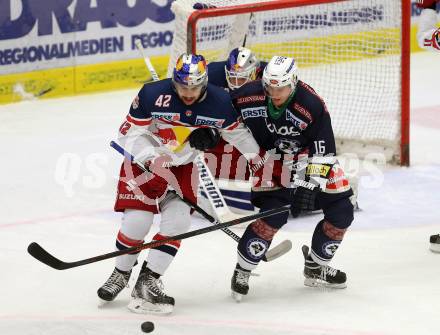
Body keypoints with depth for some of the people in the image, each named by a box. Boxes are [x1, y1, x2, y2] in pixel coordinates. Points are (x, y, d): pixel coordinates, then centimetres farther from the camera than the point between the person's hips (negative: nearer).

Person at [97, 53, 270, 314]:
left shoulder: (220, 102, -16)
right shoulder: (152, 95, -26)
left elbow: (239, 133, 2)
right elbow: (130, 134, -19)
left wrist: (260, 164, 8)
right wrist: (154, 160, -33)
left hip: (183, 166, 3)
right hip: (144, 160, -3)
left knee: (178, 221, -12)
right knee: (137, 219, -11)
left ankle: (147, 282, -1)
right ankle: (121, 274, 15)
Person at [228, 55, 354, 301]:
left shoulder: (312, 105, -28)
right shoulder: (248, 96, -24)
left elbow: (323, 152, -23)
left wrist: (309, 186, -28)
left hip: (309, 154, 2)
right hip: (270, 156, -2)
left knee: (341, 212, -1)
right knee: (274, 214, -21)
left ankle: (316, 267, 20)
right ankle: (242, 270, -4)